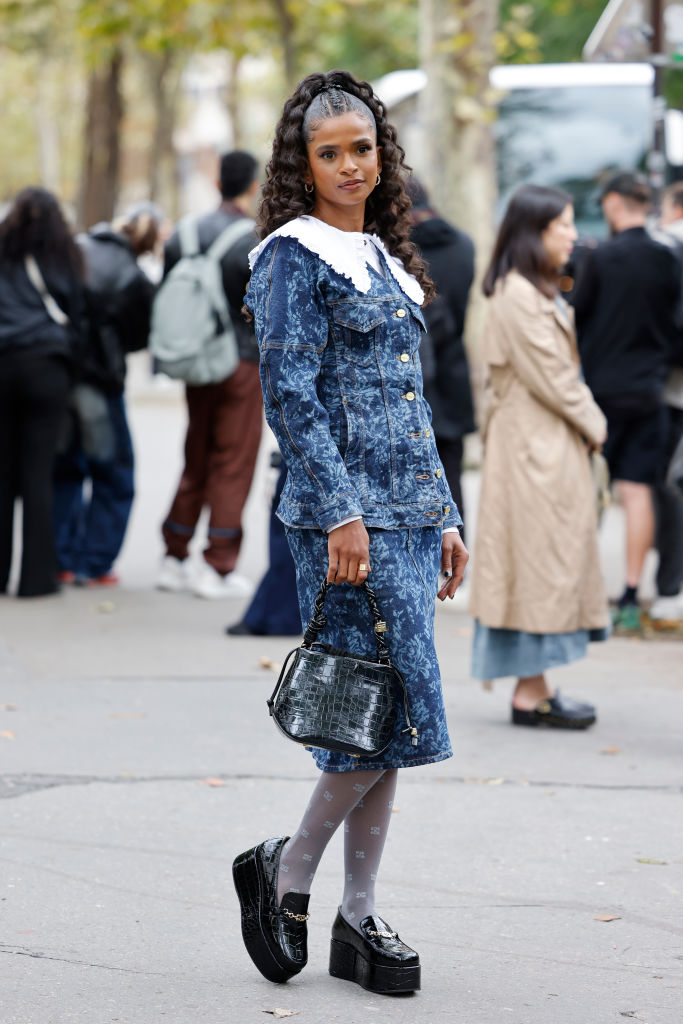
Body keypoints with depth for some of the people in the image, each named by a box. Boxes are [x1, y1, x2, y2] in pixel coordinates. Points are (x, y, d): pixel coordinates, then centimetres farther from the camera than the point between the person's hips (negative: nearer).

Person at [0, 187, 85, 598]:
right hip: (46, 367, -1)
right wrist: (69, 368, 15)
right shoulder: (64, 259, 6)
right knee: (38, 471, 0)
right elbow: (76, 319, 8)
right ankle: (37, 576, 0)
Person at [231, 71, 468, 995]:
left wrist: (444, 516, 18)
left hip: (406, 510, 8)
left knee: (389, 722, 6)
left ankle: (358, 919, 12)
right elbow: (290, 397, -13)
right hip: (345, 511, -8)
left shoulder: (384, 257, 19)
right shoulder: (294, 258, -5)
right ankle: (285, 871, 5)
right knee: (396, 710, -11)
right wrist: (341, 513, -19)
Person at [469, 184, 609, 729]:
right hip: (535, 446, -10)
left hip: (550, 444, 10)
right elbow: (550, 377, -18)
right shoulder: (519, 296, -17)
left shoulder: (540, 292, 15)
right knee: (539, 560, -5)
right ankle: (531, 693, 0)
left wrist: (587, 423, 4)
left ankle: (535, 686, 16)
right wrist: (593, 424, -6)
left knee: (545, 561, 11)